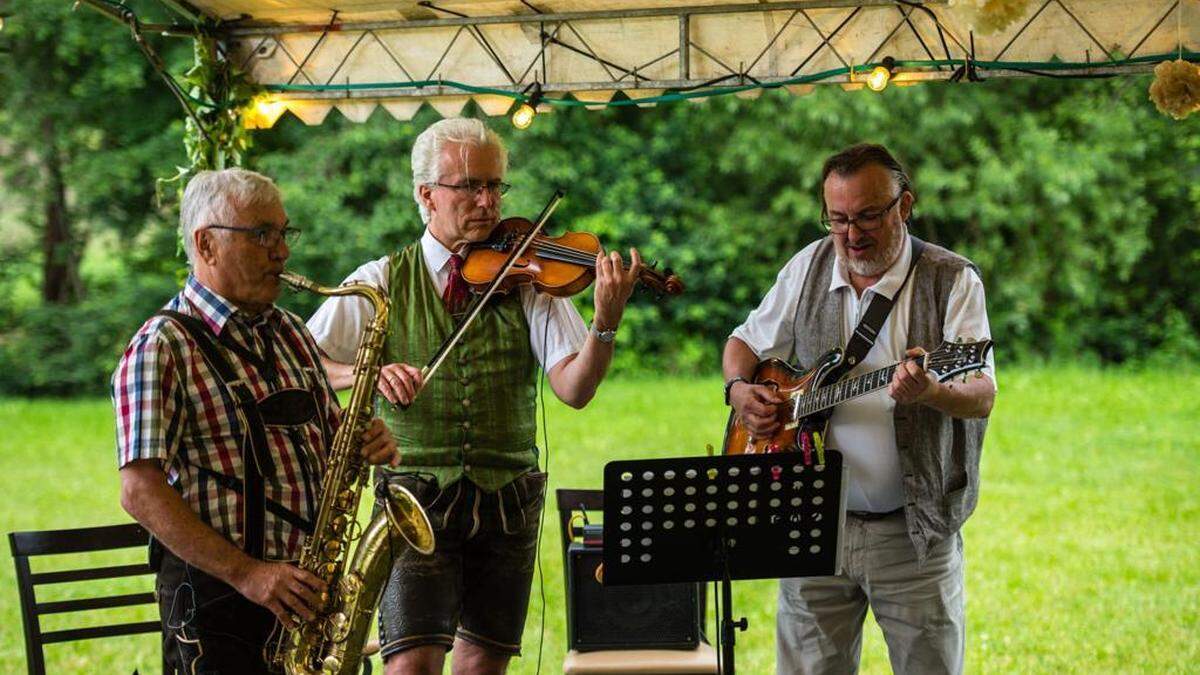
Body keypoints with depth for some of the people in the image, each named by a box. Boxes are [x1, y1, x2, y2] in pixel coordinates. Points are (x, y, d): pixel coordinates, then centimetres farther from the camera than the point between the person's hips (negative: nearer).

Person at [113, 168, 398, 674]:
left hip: (303, 588, 7)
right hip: (215, 594, -7)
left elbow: (327, 436, 23)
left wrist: (364, 445, -1)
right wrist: (246, 574, -23)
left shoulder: (290, 333, 13)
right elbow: (140, 492, -18)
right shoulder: (162, 347, -10)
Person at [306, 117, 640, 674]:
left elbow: (574, 390, -8)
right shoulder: (382, 282, 2)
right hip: (417, 498, -2)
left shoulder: (527, 280, 2)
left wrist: (606, 324, -26)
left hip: (507, 500, 2)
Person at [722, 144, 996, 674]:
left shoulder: (951, 281, -6)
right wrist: (739, 390, -2)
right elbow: (745, 342, 20)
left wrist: (930, 392, -39)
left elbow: (983, 395, -17)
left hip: (914, 530, -3)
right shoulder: (808, 267, 7)